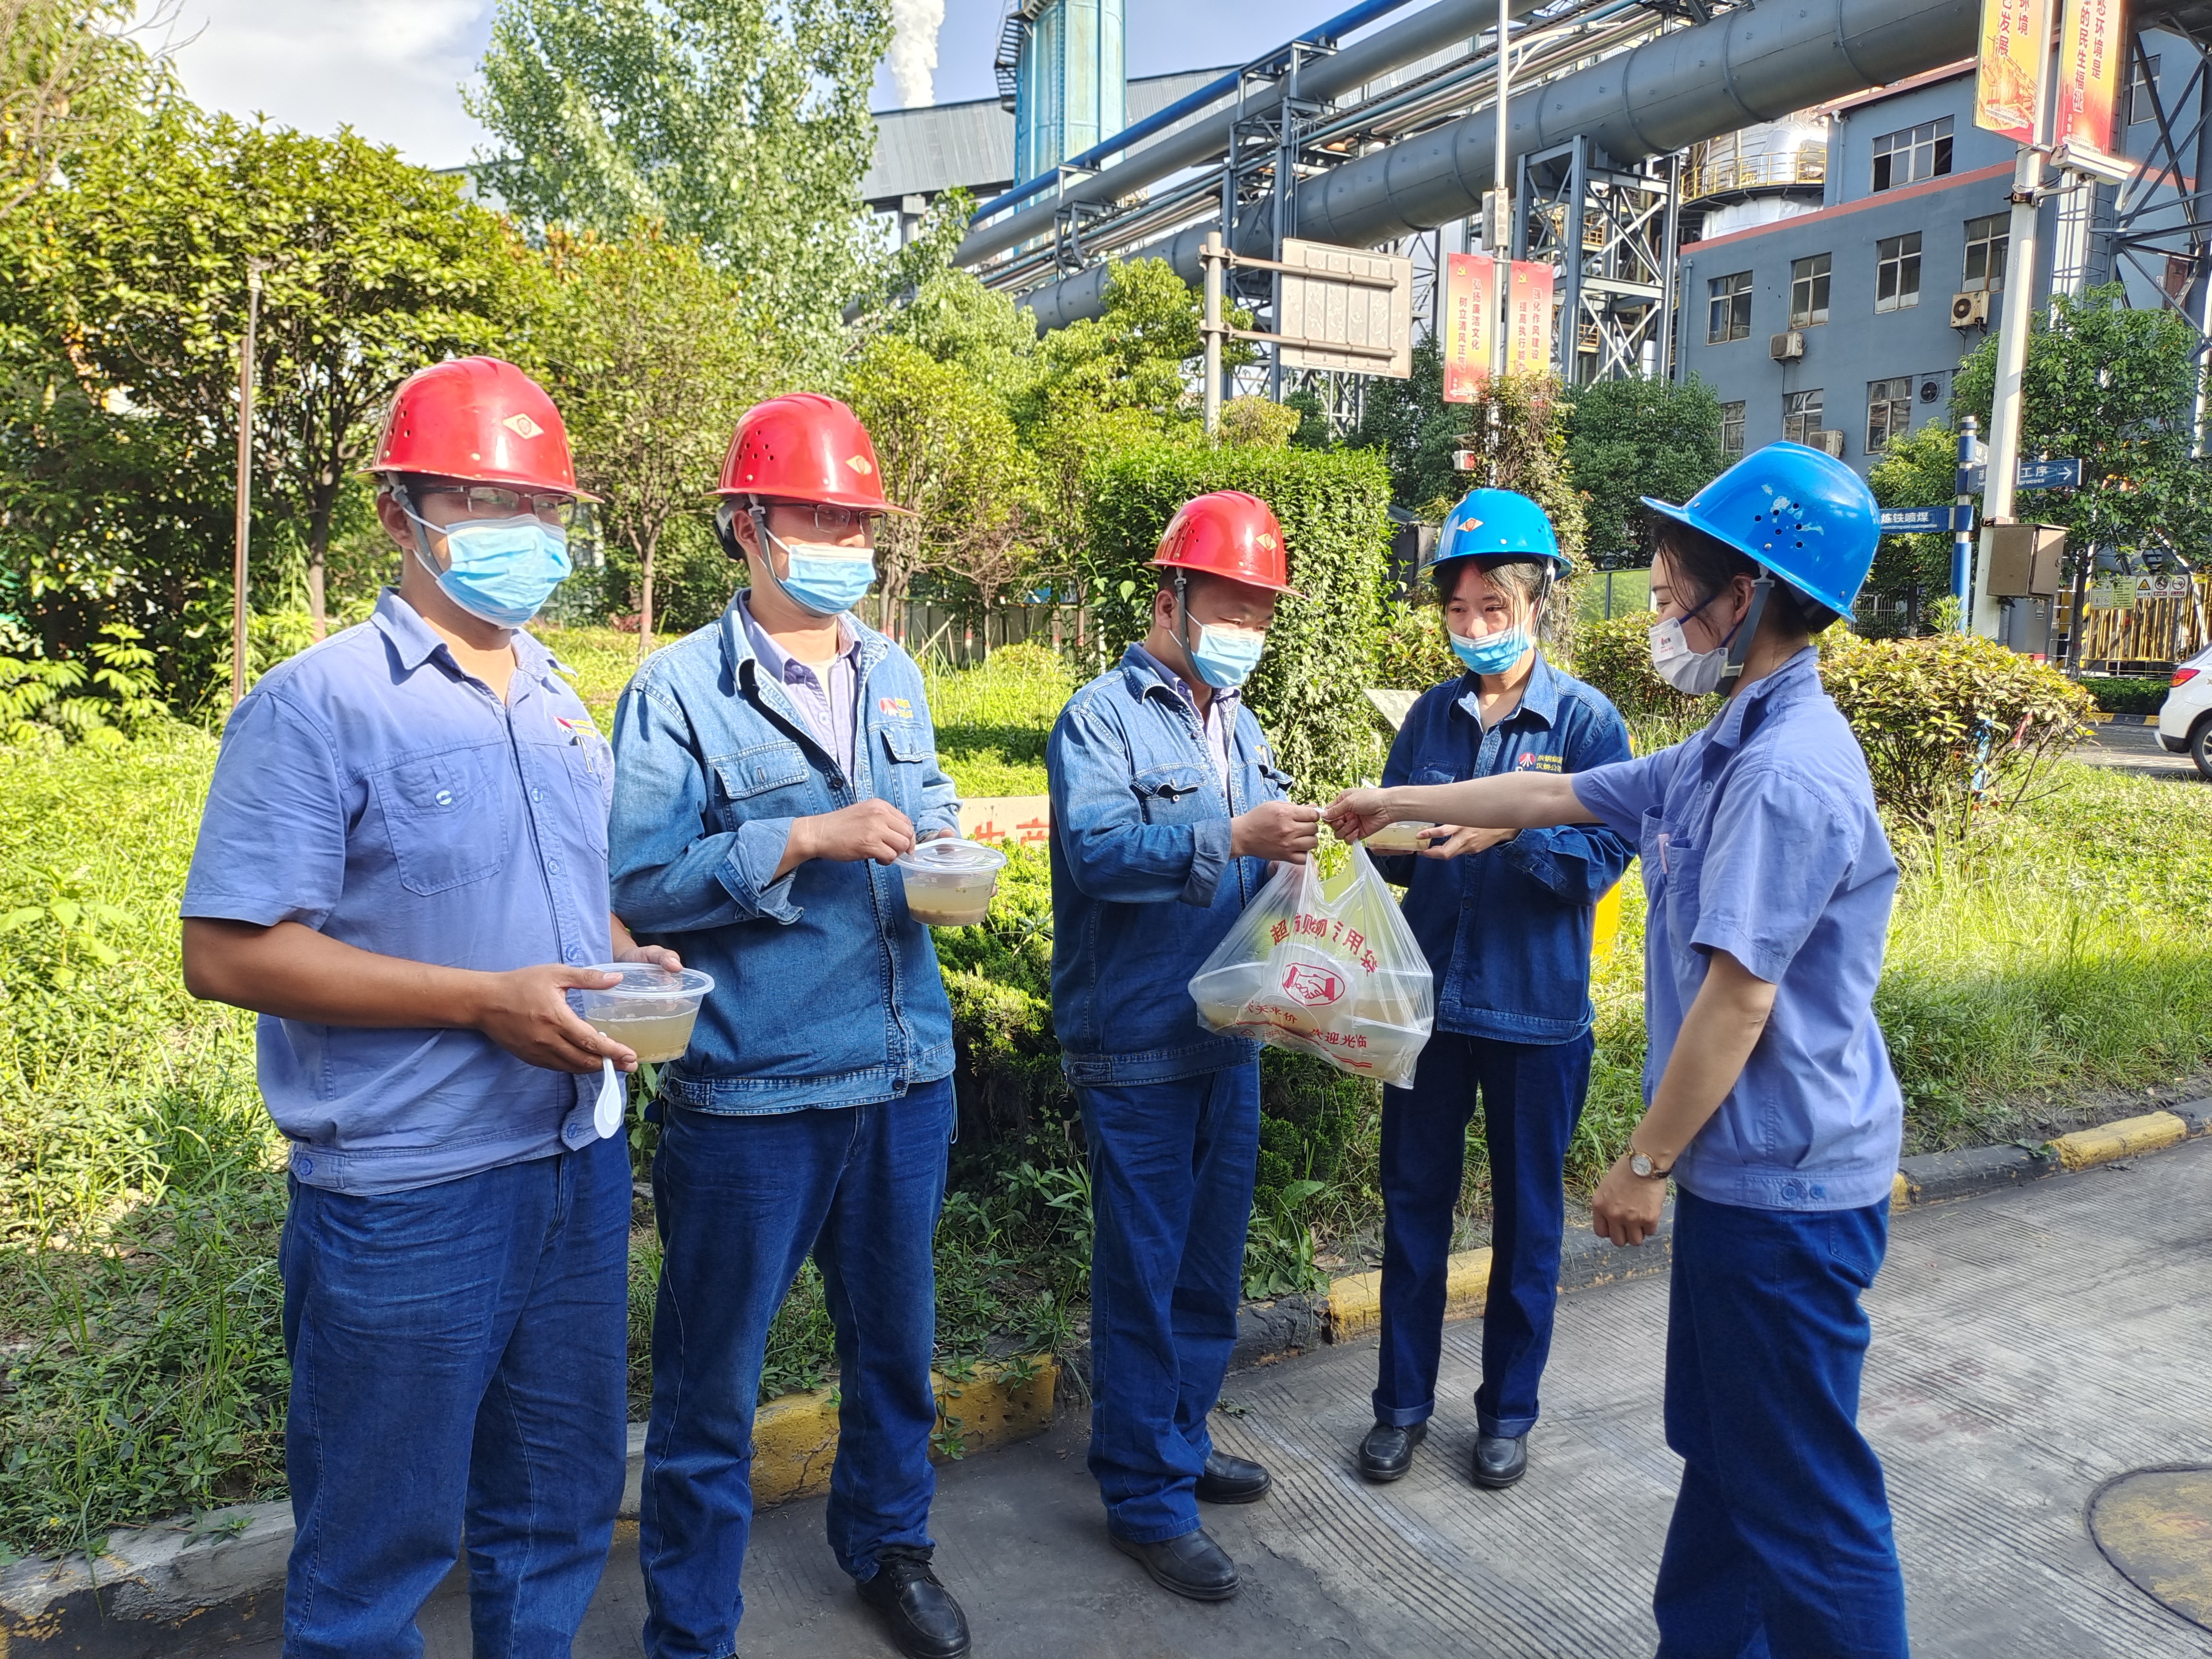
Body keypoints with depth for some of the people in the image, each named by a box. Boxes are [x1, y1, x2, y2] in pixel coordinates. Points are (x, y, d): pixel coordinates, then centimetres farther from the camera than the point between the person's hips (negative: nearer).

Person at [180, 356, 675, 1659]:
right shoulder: (318, 704, -11)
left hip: (578, 1167, 6)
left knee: (561, 1509, 21)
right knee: (380, 1544, 12)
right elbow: (230, 953, -15)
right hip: (407, 1197, -6)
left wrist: (629, 963, -2)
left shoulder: (566, 706, 10)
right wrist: (487, 1000, -22)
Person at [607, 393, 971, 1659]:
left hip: (908, 1072, 6)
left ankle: (890, 1542, 46)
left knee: (896, 1334, 21)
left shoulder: (896, 676, 10)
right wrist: (807, 840, -23)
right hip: (752, 1091, -5)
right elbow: (643, 885, -15)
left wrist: (945, 847, -1)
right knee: (713, 1376, 9)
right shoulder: (679, 691, -8)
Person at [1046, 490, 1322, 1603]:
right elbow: (1097, 847, -25)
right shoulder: (1103, 717, -10)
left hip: (1230, 1038, 7)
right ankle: (1145, 1498, 18)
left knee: (1211, 1262, 18)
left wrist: (1294, 843, -8)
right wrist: (1233, 838, -33)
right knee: (1145, 1273, 3)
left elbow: (1257, 870, 13)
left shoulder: (1240, 726, 12)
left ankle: (1179, 1444, 36)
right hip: (1137, 1049, -7)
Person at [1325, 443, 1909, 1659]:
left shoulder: (1788, 773, -22)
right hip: (1742, 1174, 10)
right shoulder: (1727, 752, 9)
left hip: (1787, 1190, -10)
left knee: (1804, 1492, 4)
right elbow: (1553, 796, 18)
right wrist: (1392, 806, 24)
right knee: (1722, 1452, 21)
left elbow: (1737, 1001, -23)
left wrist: (1646, 1162, -14)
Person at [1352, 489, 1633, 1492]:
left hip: (1537, 1012, -3)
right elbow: (1393, 855, 8)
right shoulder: (1432, 715, 5)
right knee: (1413, 1205, 12)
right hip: (1429, 998, 3)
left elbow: (1601, 857, -12)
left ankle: (1507, 1411, 30)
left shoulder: (1586, 720, -6)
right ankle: (1403, 1402, 29)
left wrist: (1509, 830, -27)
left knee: (1527, 1219, 11)